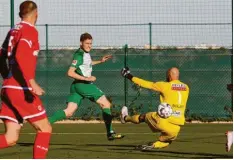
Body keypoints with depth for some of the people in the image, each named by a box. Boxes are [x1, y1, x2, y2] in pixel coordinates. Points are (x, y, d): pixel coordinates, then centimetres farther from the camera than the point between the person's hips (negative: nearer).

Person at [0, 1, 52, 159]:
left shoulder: (13, 31, 16)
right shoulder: (30, 30, -7)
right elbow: (21, 56, -23)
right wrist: (32, 82, -28)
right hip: (22, 89, -8)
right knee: (45, 129, 2)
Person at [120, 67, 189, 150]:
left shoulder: (165, 86, -6)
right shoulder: (186, 88, 8)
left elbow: (147, 84, 2)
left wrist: (130, 77, 13)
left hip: (164, 122, -3)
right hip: (177, 126, 3)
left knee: (145, 116, 25)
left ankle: (126, 118, 48)